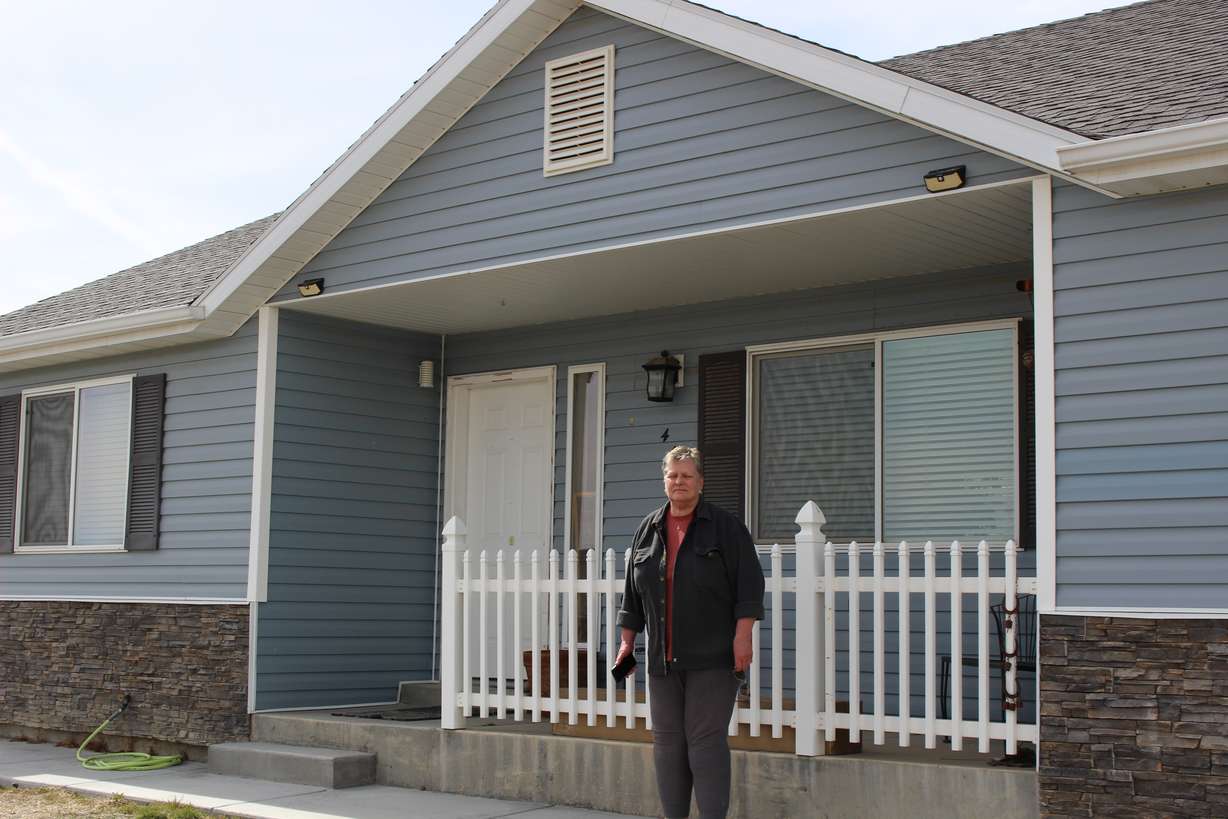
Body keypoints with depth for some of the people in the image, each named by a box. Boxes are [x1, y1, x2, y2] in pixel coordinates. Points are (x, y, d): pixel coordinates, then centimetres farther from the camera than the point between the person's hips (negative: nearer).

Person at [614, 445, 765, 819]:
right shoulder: (648, 530, 13)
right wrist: (627, 639, 15)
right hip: (663, 658, 5)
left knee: (707, 740, -7)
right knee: (667, 742, 7)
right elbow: (633, 592, 18)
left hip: (712, 658, -5)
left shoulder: (725, 526, 0)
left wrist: (742, 636, -12)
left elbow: (748, 584, -4)